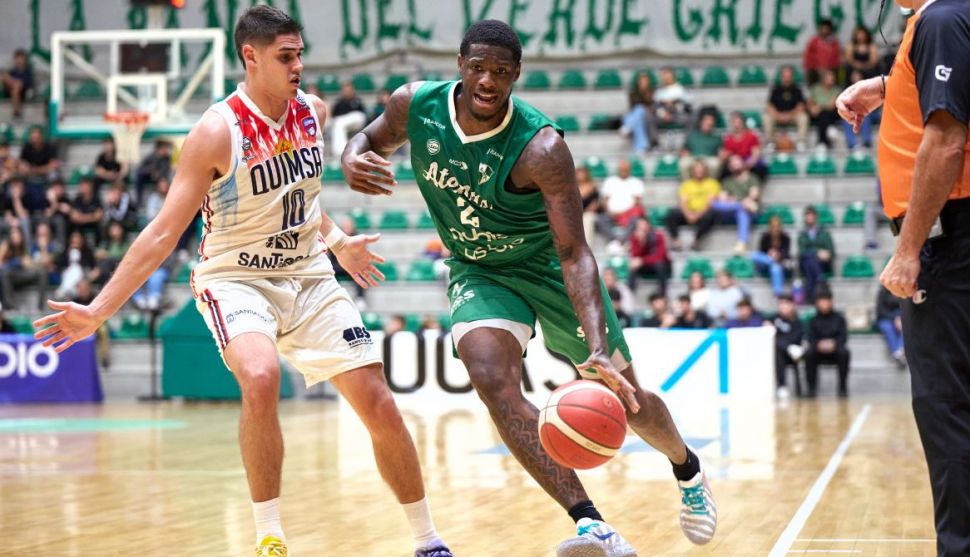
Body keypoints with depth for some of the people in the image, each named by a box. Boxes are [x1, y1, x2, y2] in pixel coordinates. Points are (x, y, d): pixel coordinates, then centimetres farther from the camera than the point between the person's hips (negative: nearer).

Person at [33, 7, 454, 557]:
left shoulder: (312, 112, -2)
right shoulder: (218, 132, -19)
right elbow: (164, 233, -17)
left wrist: (336, 241, 32)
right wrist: (98, 310, -21)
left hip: (308, 275, 5)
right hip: (236, 279, -5)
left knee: (378, 403, -2)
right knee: (260, 378, -35)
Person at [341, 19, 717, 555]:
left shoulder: (541, 147, -31)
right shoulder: (416, 105, -19)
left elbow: (574, 253, -33)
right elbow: (372, 138, 4)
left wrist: (597, 347, -45)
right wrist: (352, 162, -22)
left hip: (550, 270, -2)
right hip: (479, 273, 2)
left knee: (626, 399, 8)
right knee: (492, 380, -28)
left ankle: (688, 470, 45)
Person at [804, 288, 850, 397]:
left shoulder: (839, 318, 4)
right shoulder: (813, 320, 7)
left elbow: (843, 337, -4)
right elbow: (811, 339, -3)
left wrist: (834, 343, -26)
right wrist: (819, 344, -26)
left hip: (835, 349, -1)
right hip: (819, 352, 1)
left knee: (844, 353, -34)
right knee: (809, 353, -31)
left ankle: (843, 387, -22)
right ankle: (811, 387, -21)